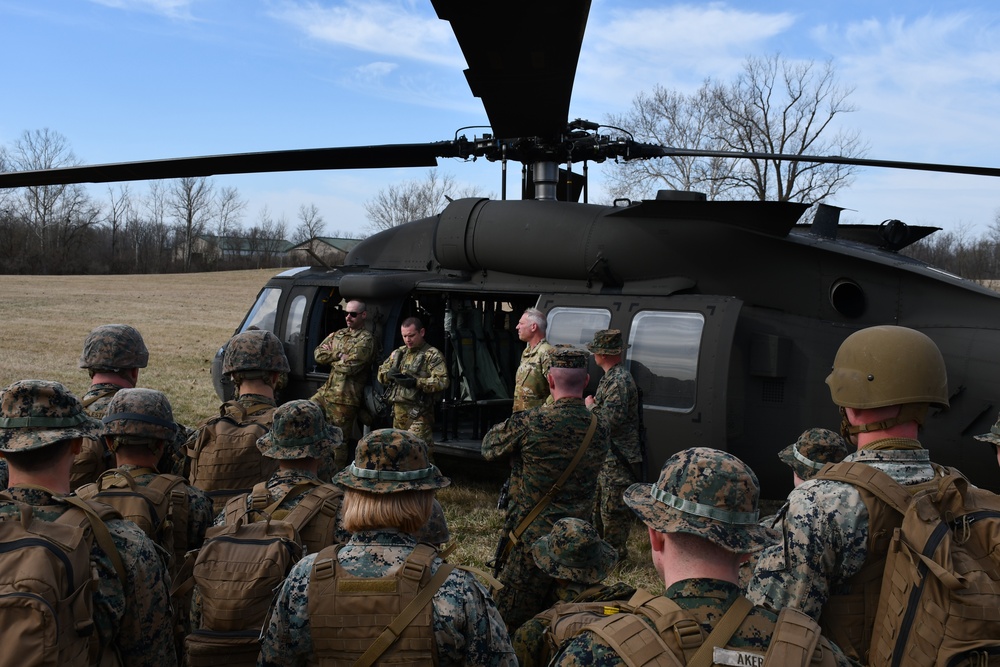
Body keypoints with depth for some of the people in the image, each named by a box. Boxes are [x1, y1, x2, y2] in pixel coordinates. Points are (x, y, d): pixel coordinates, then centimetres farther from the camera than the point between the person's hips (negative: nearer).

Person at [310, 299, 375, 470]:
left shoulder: (366, 340, -11)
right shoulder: (338, 334, 14)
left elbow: (349, 367, -20)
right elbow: (317, 354, 4)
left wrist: (330, 357, -4)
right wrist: (338, 355, -10)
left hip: (345, 398, -8)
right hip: (326, 391, 8)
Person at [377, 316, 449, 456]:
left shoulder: (433, 355, -5)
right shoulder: (398, 353, 17)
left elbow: (442, 382, -15)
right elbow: (381, 373, 19)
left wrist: (417, 382, -23)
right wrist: (389, 374, -5)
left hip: (419, 413, -7)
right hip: (398, 410, 7)